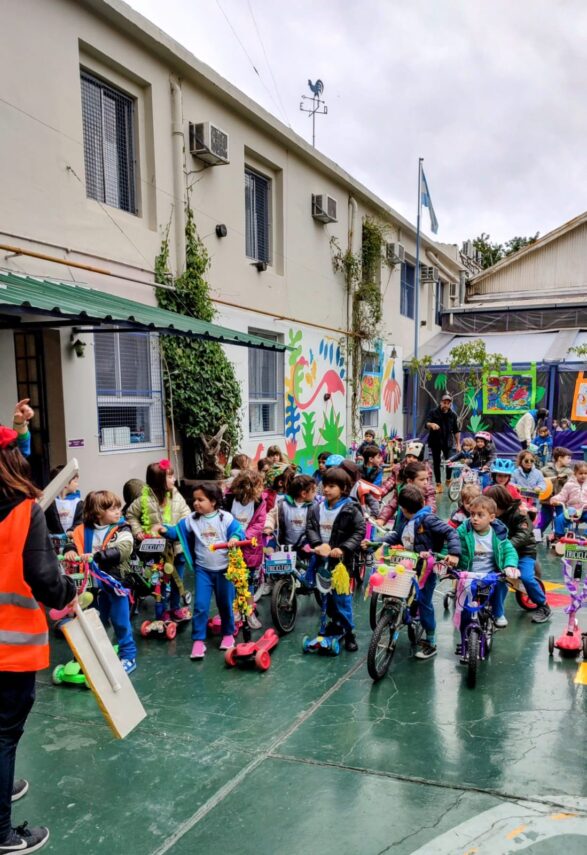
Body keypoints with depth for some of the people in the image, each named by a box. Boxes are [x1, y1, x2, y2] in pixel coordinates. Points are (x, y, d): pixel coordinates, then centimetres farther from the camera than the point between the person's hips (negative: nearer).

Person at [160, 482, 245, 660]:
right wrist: (165, 530, -17)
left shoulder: (226, 518, -9)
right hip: (203, 569, 1)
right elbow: (177, 531, 1)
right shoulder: (191, 519, -1)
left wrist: (235, 538, -33)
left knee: (225, 604, 12)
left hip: (224, 568, -1)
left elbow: (238, 531, -12)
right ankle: (198, 641, 5)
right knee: (200, 605, -4)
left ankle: (228, 634, 33)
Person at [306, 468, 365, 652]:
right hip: (321, 559, 5)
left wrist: (343, 548, -22)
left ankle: (349, 632, 10)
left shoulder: (351, 509, -11)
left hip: (341, 560, -5)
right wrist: (318, 544, -20)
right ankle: (336, 623, 36)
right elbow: (310, 529, -1)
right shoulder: (316, 508, 2)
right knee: (327, 595, 17)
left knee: (342, 596, -2)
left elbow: (359, 531, -13)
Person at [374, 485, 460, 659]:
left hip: (427, 568, -8)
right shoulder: (405, 521, 7)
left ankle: (431, 643, 9)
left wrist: (454, 553, -31)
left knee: (424, 602, -3)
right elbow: (396, 536, 15)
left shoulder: (428, 519, -18)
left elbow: (450, 533, -21)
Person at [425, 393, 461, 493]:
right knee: (436, 462, 1)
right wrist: (431, 424, -39)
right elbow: (427, 424, -16)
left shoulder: (453, 415, 2)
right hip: (435, 441, -1)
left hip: (447, 442, 1)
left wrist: (458, 444, 4)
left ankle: (448, 480, 17)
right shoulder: (433, 412, -5)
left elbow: (456, 431, 7)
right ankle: (438, 484, 8)